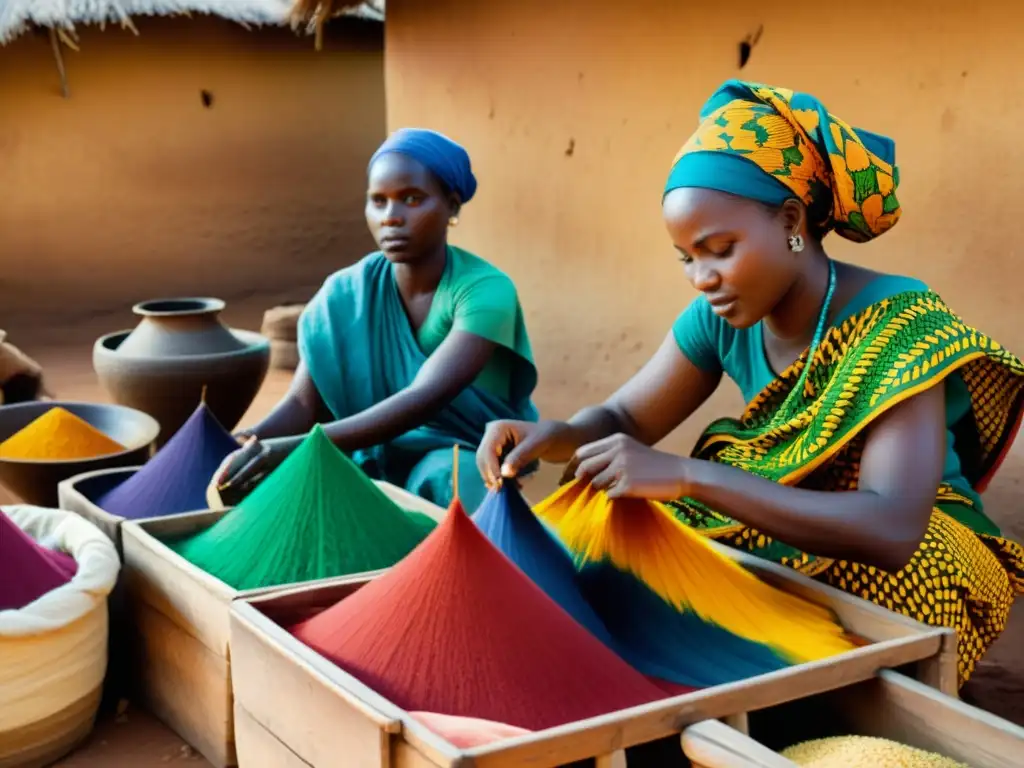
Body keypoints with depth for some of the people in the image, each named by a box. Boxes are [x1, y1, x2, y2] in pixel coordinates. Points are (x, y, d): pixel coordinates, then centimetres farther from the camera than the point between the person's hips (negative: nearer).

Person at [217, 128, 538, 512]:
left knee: (435, 478, -36)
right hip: (381, 460, 3)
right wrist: (244, 446, -36)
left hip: (473, 465, -3)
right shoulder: (346, 294, -6)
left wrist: (299, 447, -45)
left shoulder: (485, 289, -19)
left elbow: (424, 399, -33)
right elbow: (302, 402, -13)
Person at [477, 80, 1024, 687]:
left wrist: (686, 476, -45)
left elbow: (891, 530, -38)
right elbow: (623, 420, 5)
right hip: (780, 548, 6)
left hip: (913, 567, -5)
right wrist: (551, 436, -21)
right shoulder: (723, 317, -6)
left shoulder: (899, 325, -25)